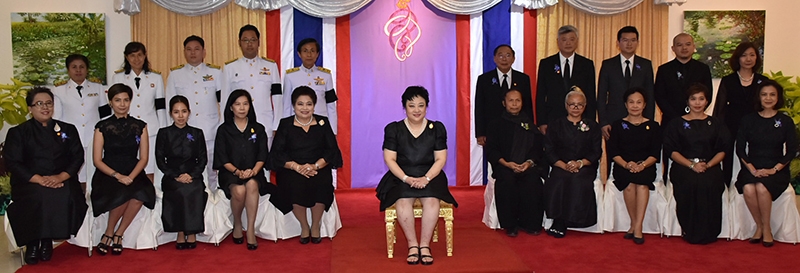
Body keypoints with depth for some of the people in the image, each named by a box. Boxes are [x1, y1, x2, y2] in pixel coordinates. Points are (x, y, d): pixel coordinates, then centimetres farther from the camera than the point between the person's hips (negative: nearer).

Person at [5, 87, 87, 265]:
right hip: (30, 183, -1)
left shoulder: (68, 129, 14)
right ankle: (33, 243, -16)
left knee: (66, 196, -32)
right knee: (39, 196, -35)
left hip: (61, 181, 2)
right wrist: (40, 179, -18)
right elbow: (12, 163, -3)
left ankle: (47, 240, -14)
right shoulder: (18, 132, 8)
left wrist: (60, 177, -15)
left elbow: (77, 157, 5)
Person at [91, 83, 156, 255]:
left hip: (133, 174, 1)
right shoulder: (102, 127, 3)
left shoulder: (140, 126, 6)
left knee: (141, 193, -33)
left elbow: (144, 158, 3)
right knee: (122, 193, -34)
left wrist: (131, 177, -16)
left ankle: (118, 235, -10)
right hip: (108, 175, -1)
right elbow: (97, 160, -1)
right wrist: (117, 175, -17)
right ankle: (109, 233, -6)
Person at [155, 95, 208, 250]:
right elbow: (160, 161, 4)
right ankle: (181, 234, -15)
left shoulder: (197, 133, 12)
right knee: (182, 192, -27)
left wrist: (191, 175, -9)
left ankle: (191, 233, -15)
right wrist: (176, 176, -9)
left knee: (194, 190, -26)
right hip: (171, 178, 0)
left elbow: (203, 159, 8)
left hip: (193, 177, 1)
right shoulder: (164, 133, 10)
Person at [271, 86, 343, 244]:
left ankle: (315, 226, -4)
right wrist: (297, 167, -18)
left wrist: (315, 166, -16)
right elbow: (278, 153, -2)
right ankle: (304, 227, -4)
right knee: (296, 186, -31)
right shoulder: (285, 124, 5)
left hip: (319, 169, 0)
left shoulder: (323, 123, 8)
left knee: (321, 184, -30)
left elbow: (331, 150, 1)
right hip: (292, 170, 0)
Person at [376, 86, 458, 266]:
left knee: (431, 200, -30)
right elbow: (389, 159, -2)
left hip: (429, 176, 1)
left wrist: (426, 178, -16)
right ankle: (412, 245, -19)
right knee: (403, 201, -31)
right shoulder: (393, 129, 3)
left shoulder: (437, 128, 6)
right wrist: (406, 178, -17)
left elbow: (440, 159, 1)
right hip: (401, 177, 0)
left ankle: (425, 245, -19)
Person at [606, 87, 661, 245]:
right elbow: (612, 151, 2)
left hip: (646, 168, 0)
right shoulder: (618, 125, 12)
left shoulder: (653, 126, 12)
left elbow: (655, 153, 3)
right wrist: (626, 164, -16)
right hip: (623, 167, 0)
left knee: (642, 182, -32)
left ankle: (637, 226, -31)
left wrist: (642, 165, -17)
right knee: (629, 184, -31)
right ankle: (634, 223, -18)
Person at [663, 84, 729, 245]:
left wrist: (708, 165, -10)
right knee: (690, 184, -35)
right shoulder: (677, 124, 14)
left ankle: (707, 233, -18)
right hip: (683, 167, -1)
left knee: (709, 184, -34)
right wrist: (691, 165, -12)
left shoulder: (715, 124, 18)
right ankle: (690, 232, -19)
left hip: (710, 167, 1)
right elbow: (672, 150, 3)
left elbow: (722, 150, 9)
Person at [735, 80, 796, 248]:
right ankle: (759, 226, -10)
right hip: (752, 168, 1)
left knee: (762, 188, -32)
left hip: (776, 170, -1)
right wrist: (752, 170, -11)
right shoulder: (748, 120, 7)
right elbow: (740, 149, 2)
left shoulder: (785, 121, 5)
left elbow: (791, 151, 1)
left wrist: (774, 169, -11)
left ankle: (767, 228, -12)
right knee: (748, 189, -31)